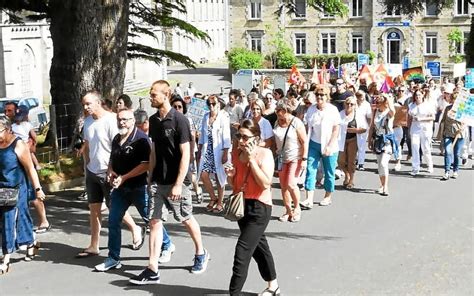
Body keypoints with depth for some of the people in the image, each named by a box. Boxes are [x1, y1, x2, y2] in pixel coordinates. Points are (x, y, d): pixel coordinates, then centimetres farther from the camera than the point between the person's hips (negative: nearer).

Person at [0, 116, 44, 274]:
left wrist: (37, 188, -10)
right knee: (21, 217, 14)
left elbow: (30, 168, -10)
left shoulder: (18, 145, -12)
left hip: (16, 189, -5)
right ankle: (31, 243, 33)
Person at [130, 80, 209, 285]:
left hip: (175, 181, -5)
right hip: (157, 181, 6)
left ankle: (201, 253, 33)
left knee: (186, 219, 10)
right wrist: (150, 176, 9)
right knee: (154, 221, 1)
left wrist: (178, 184, -19)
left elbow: (185, 155, -15)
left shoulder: (179, 120, -13)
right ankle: (152, 270, 3)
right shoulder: (153, 120, 5)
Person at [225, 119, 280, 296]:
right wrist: (230, 176, -9)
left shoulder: (264, 154, -13)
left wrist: (251, 159, -24)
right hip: (241, 206, 7)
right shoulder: (236, 153, 4)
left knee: (242, 251, -12)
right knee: (258, 247, 21)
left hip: (259, 208, -7)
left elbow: (266, 183, -24)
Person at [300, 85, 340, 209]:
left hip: (329, 146, -3)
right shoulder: (311, 109, 2)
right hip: (314, 144, 3)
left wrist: (329, 146, -13)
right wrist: (306, 142, 0)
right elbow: (308, 127, 7)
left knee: (329, 172, 7)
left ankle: (328, 197, 25)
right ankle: (309, 200, -9)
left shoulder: (332, 109, -8)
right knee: (310, 169, -7)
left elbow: (336, 130, -8)